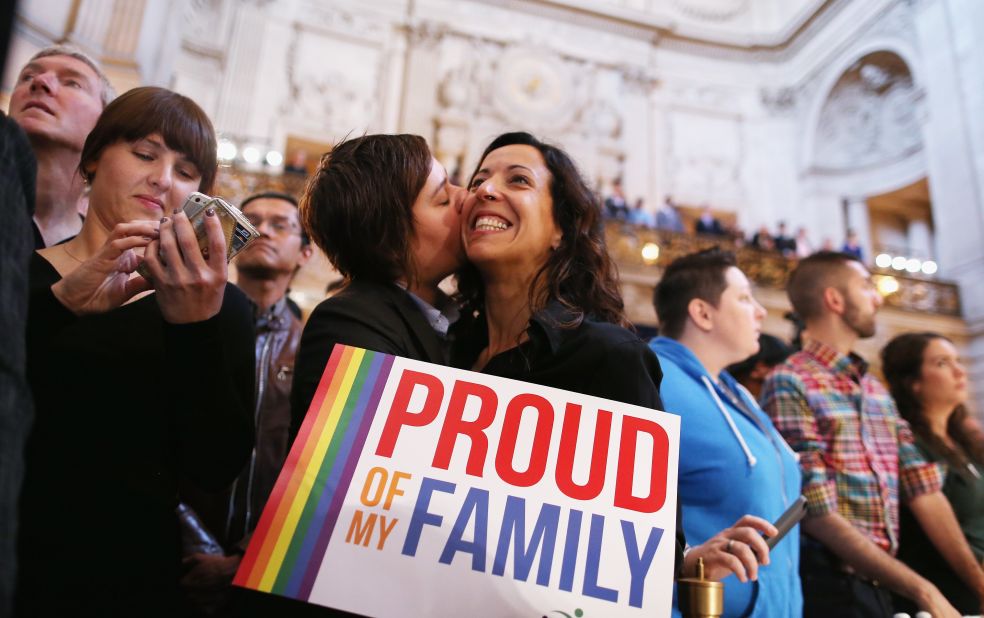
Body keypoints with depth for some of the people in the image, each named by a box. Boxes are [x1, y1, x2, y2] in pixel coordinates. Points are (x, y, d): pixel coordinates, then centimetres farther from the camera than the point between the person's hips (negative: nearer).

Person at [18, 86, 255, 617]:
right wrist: (60, 304, -25)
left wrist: (195, 327, -23)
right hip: (18, 565, 1)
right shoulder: (19, 273, 0)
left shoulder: (219, 305, -2)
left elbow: (216, 469, -12)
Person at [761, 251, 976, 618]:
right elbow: (818, 514, -18)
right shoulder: (789, 385, -14)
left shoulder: (875, 390, 12)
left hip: (881, 585, 8)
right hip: (829, 586, -7)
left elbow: (924, 490, 7)